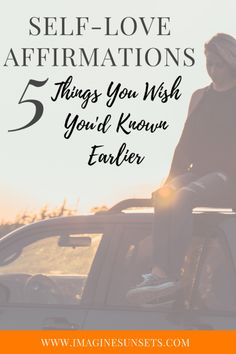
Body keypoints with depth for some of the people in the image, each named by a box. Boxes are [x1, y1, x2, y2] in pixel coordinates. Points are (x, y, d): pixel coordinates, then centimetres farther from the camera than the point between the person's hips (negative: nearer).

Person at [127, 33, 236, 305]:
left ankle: (169, 274, -41)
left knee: (184, 196, -34)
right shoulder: (200, 97, 22)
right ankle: (159, 271, -42)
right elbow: (186, 144, 20)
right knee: (165, 195, -27)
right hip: (200, 174, 5)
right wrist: (172, 180, 6)